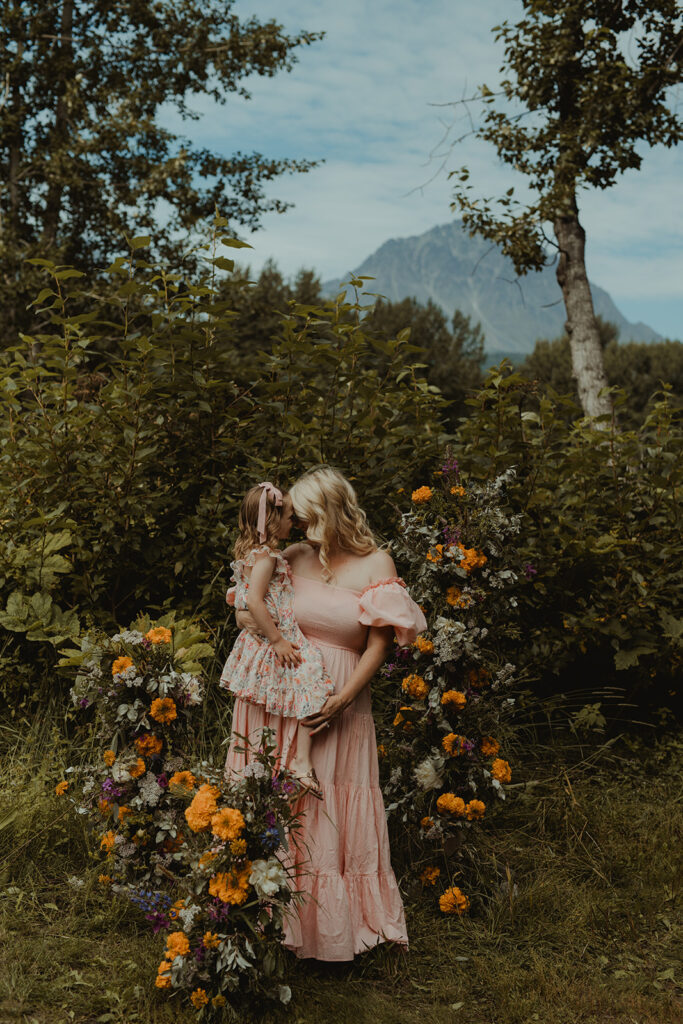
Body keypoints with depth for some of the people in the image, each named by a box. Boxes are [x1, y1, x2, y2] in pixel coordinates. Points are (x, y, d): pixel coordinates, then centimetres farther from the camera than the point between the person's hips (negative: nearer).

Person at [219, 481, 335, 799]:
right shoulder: (266, 556, -18)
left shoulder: (251, 551, 12)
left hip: (261, 639, 10)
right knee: (313, 689, -13)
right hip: (278, 639, -10)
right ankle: (302, 761, -14)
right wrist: (277, 640, -22)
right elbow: (255, 601, -27)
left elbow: (245, 599, 23)